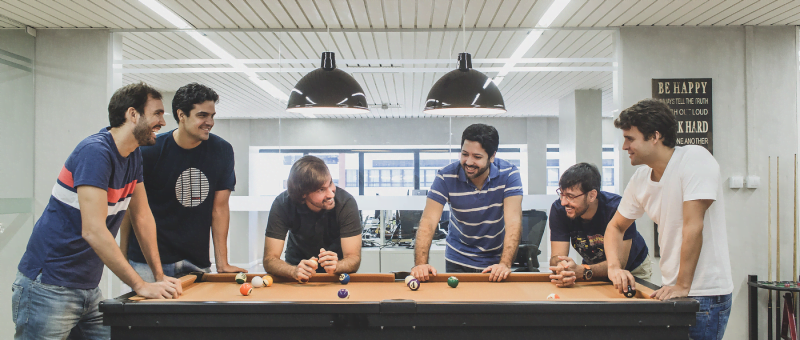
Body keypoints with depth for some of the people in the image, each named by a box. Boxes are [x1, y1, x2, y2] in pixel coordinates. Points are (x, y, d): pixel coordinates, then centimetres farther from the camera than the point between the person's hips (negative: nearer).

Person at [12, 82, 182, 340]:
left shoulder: (134, 155, 8)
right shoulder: (96, 152, -21)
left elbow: (142, 217, 12)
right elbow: (93, 231, -27)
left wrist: (160, 276, 9)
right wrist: (141, 286, -25)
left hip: (88, 289, 8)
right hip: (49, 287, -8)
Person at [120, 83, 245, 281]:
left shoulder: (222, 151, 0)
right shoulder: (150, 151, -8)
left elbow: (220, 208, 1)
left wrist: (222, 264, -2)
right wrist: (123, 258, 0)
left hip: (197, 261, 3)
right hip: (148, 261, -2)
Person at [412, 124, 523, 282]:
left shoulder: (509, 175, -15)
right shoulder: (446, 177, -15)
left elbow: (513, 222, -23)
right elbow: (428, 221, -21)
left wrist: (505, 263, -37)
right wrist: (420, 263, -35)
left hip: (495, 261, 0)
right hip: (458, 262, 0)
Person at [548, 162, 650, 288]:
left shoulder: (616, 207, -30)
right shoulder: (558, 209, -19)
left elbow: (618, 262, -31)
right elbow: (557, 257, -21)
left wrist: (581, 271, -47)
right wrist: (562, 269, -45)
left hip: (633, 268, -2)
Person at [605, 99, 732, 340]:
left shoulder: (696, 159, -16)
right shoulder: (640, 179, 4)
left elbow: (693, 225, -21)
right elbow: (616, 227, 15)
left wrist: (682, 286, -21)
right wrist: (614, 267, -3)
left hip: (706, 293, -7)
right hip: (671, 289, 7)